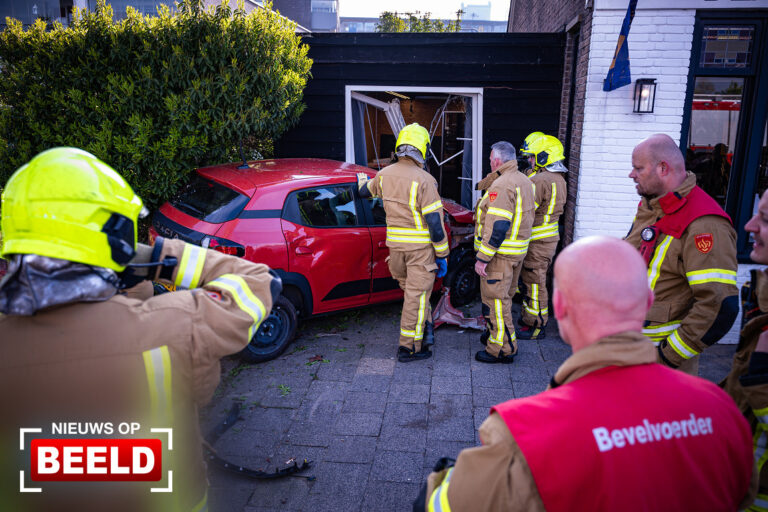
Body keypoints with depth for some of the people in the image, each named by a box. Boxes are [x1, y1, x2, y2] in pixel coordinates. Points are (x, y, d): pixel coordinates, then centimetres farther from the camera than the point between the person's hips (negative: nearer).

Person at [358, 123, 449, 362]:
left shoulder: (384, 175, 2)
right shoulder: (423, 180, -17)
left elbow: (365, 192, 24)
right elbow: (435, 221, -17)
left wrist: (363, 179, 48)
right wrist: (442, 254, -8)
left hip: (395, 244, 6)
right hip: (420, 246, -6)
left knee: (410, 289, 23)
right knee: (416, 294, 3)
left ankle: (425, 330, 29)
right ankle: (409, 347, 11)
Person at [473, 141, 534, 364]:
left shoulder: (501, 185, -19)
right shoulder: (525, 181, 12)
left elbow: (498, 226, -25)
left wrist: (482, 258, -22)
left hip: (500, 253, -10)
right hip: (519, 250, 10)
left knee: (495, 299, -3)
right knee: (504, 296, 21)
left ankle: (502, 349, 3)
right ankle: (495, 333, 36)